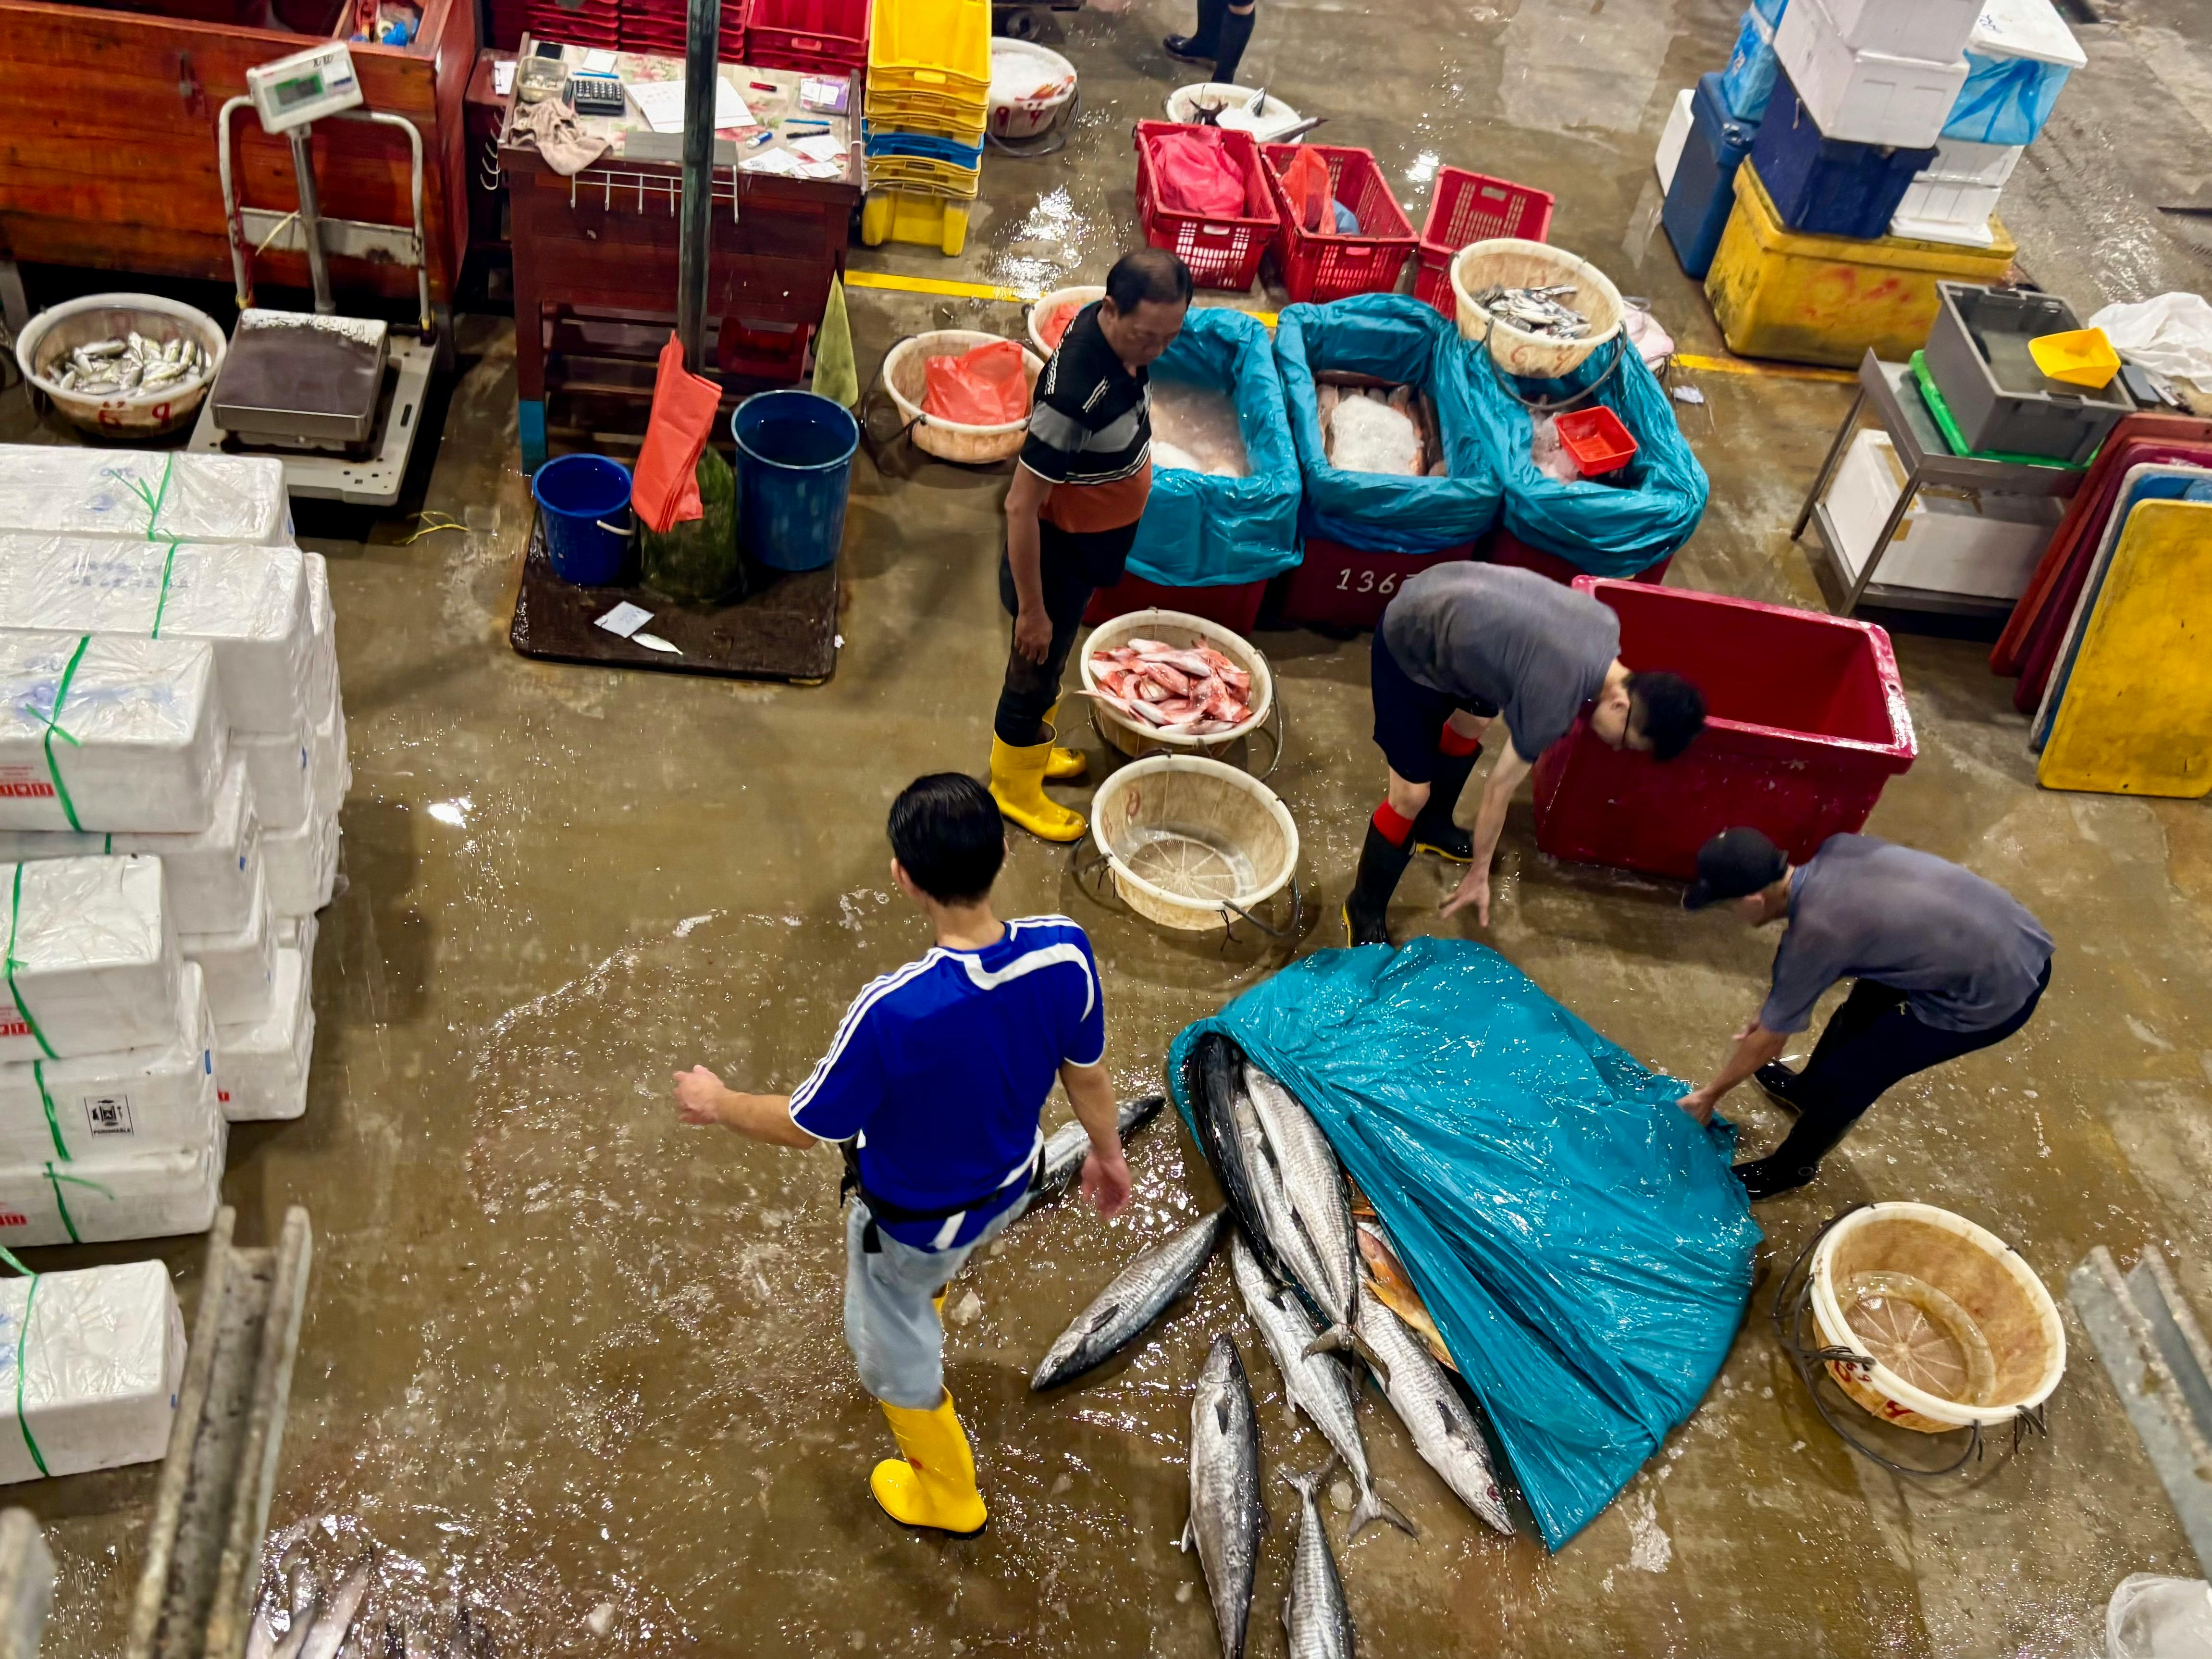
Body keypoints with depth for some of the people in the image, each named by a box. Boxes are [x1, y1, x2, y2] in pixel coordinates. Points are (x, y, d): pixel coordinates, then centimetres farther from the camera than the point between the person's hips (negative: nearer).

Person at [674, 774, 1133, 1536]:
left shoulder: (893, 1011, -42)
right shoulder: (1065, 951, -29)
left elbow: (808, 1125, -24)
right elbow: (1086, 1072, -9)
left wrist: (719, 1104, -4)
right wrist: (1106, 1151, 12)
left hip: (913, 1220, -4)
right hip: (1009, 1187, 5)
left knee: (894, 1347, 27)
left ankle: (948, 1495, 52)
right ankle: (922, 1313, 73)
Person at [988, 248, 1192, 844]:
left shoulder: (1120, 334, -12)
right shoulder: (1075, 393, -39)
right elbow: (1021, 506, -32)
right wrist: (1031, 608, -23)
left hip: (1092, 541, 8)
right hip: (1057, 552, -8)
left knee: (1053, 661, 29)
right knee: (1034, 670, 16)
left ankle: (1034, 747, 53)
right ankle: (1014, 786, 39)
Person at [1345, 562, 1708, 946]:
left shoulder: (1606, 624, -8)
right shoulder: (1553, 703, -28)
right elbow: (1499, 789, -15)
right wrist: (1480, 872, -2)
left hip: (1436, 601, 9)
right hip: (1408, 647, -9)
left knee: (1472, 725, 29)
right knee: (1412, 794, -6)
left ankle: (1431, 827, 53)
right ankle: (1364, 910, 15)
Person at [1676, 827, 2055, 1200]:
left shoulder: (1812, 937, -23)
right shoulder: (1838, 848, -4)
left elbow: (1768, 1043, -7)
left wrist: (1711, 1094, 9)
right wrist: (1776, 1009, 21)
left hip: (1993, 992, -8)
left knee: (1846, 1075, 6)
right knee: (1864, 1004, 27)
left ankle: (1792, 1167, 31)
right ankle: (1806, 1090, 52)